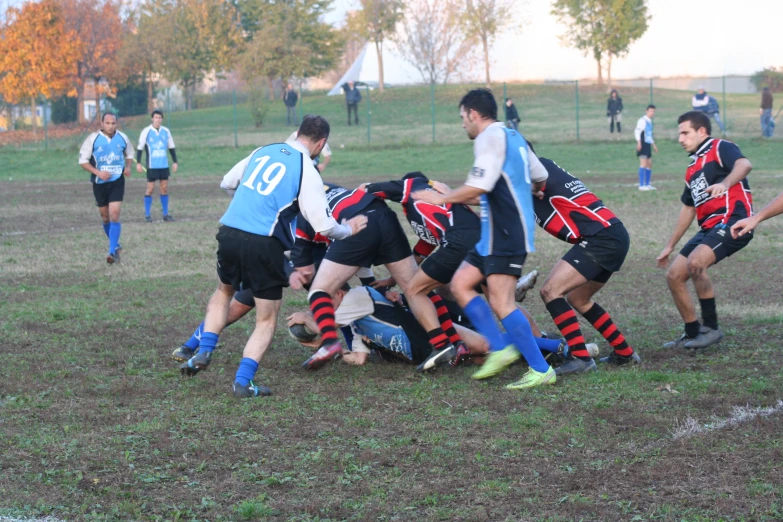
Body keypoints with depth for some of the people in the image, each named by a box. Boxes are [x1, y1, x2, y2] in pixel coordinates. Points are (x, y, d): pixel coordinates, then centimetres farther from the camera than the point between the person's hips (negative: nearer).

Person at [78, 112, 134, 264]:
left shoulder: (122, 138, -1)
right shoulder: (93, 139, -7)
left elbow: (129, 154, 18)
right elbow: (83, 160, -4)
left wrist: (128, 167, -2)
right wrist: (98, 172, -17)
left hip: (117, 181, -1)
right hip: (99, 183, 1)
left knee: (114, 215, -15)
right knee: (105, 217, 11)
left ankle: (113, 252, -14)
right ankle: (116, 245, 33)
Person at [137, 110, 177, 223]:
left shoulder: (166, 131, 6)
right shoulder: (146, 131, -5)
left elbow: (171, 148, 14)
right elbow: (140, 148, -1)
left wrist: (174, 162, 10)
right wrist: (138, 163, -7)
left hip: (164, 165, 3)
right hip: (152, 166, -3)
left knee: (164, 188, 4)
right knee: (150, 188, -2)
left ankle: (165, 214, 11)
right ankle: (147, 215, 6)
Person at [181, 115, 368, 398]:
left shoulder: (263, 151, 12)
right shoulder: (307, 172, -3)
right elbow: (323, 226, -6)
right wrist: (348, 229, 14)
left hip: (228, 233, 5)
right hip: (263, 244, -5)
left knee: (224, 291, 33)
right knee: (267, 320, 10)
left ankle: (203, 352, 22)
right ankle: (243, 381, -1)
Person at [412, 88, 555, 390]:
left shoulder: (490, 137, -11)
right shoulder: (512, 136, 18)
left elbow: (478, 186, -22)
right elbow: (540, 175, 23)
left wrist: (441, 198, -8)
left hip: (507, 235, -11)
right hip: (495, 235, 11)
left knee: (501, 303, -13)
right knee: (460, 284, 10)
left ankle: (541, 370, -11)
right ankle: (499, 349, 7)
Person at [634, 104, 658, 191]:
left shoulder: (649, 121, 20)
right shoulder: (642, 120, -10)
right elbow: (637, 131, -21)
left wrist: (653, 144, 35)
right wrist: (639, 142, -32)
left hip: (648, 145, 10)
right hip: (642, 144, -10)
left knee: (649, 164, 12)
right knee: (644, 163, -15)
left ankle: (647, 184, 20)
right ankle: (641, 185, -16)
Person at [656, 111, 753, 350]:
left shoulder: (720, 148, -3)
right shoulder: (693, 167, 23)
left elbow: (744, 165, -26)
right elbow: (688, 209, 30)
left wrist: (725, 183, -45)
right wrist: (670, 246, 31)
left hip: (732, 221, -9)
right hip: (709, 228, 9)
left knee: (695, 263, -29)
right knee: (674, 276, 4)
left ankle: (711, 328, -17)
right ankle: (693, 335, 16)